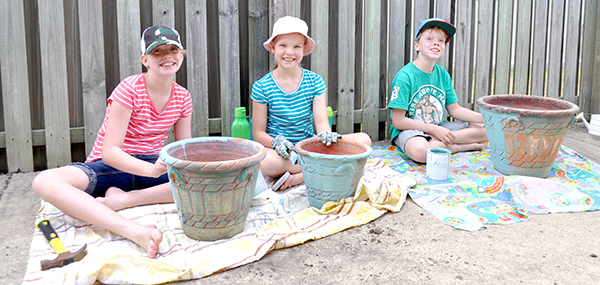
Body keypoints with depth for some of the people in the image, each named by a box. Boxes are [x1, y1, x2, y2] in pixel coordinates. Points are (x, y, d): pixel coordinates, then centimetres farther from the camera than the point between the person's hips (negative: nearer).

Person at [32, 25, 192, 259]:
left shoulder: (182, 97, 3)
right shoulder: (129, 90, -13)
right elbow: (110, 151, -19)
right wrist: (152, 170, -36)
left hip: (152, 164, 4)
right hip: (111, 166, -3)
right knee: (44, 182, -33)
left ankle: (124, 199, -25)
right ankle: (132, 230, -51)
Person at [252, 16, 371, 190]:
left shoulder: (315, 82, 5)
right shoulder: (262, 87, -2)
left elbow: (321, 120, -6)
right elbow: (258, 133, -1)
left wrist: (326, 134, -30)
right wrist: (276, 142, -24)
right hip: (280, 151, -3)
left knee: (363, 139, -17)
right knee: (266, 163, -41)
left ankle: (299, 177, -24)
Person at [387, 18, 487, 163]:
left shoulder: (443, 74, 7)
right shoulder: (405, 76, -14)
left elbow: (455, 110, 12)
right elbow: (398, 121, -16)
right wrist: (434, 129, -16)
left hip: (438, 129, 7)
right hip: (408, 130, -7)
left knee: (486, 130, -2)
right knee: (420, 151, -41)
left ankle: (436, 143, -13)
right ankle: (456, 147, -13)